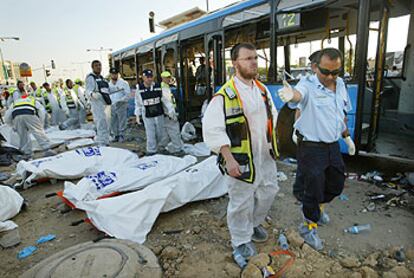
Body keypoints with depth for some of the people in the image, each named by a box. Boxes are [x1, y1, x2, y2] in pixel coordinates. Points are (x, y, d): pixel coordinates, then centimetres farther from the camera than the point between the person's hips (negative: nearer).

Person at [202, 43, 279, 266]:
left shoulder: (263, 90, 6)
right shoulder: (225, 95, -18)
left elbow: (271, 116, 20)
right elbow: (212, 129, -22)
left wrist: (271, 142, 16)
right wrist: (229, 159, -24)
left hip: (265, 156, 7)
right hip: (241, 161, -7)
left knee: (268, 192, 21)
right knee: (241, 202, 6)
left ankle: (254, 223, 48)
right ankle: (241, 241, 31)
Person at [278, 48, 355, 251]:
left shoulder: (341, 85, 5)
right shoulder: (308, 85, -17)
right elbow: (299, 94, -42)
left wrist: (346, 136, 25)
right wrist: (291, 95, -66)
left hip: (333, 146, 7)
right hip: (311, 148, -7)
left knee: (336, 185, 20)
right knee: (314, 189, 3)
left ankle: (314, 207, 47)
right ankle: (308, 226, 27)